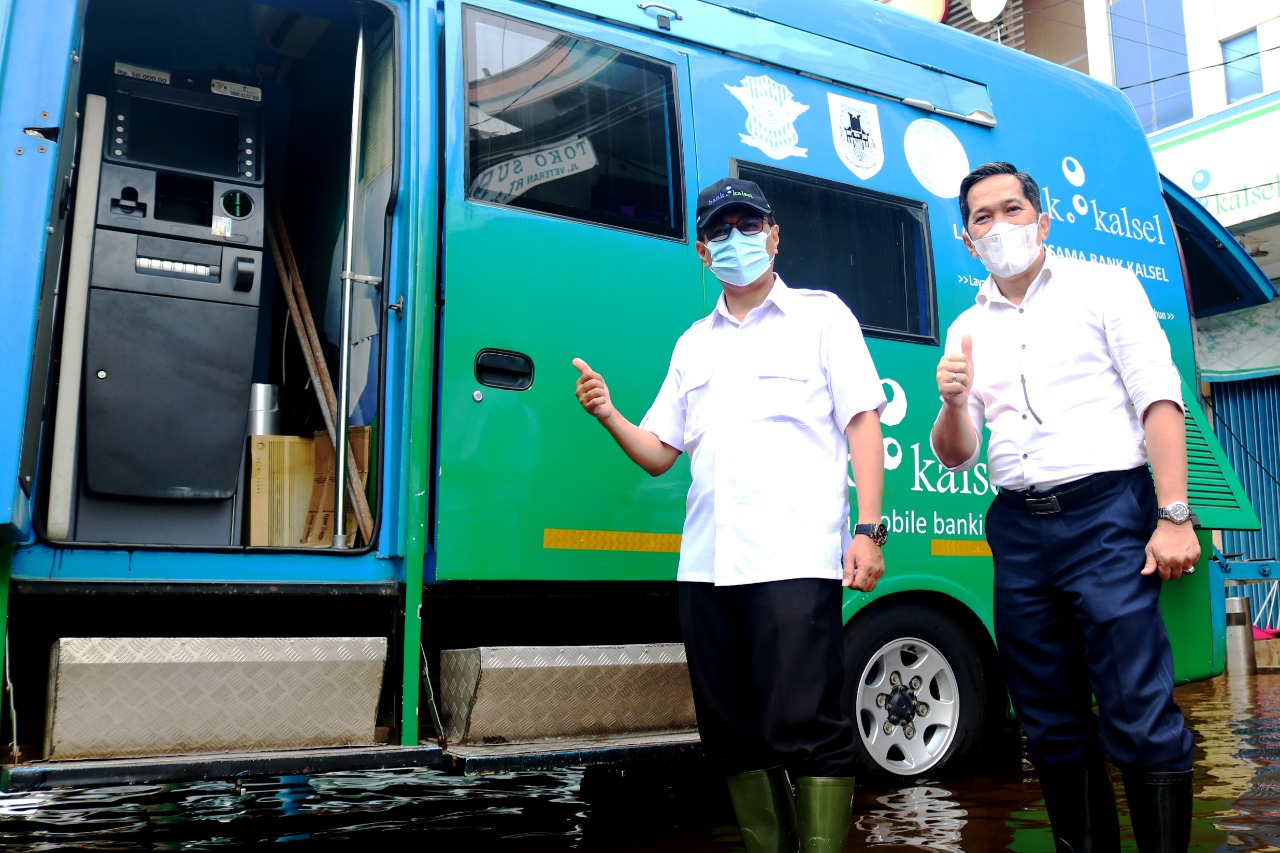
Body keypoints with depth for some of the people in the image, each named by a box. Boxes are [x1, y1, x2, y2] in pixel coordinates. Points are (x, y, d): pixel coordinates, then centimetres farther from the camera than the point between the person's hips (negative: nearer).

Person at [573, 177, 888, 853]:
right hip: (707, 564, 6)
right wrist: (609, 416, 0)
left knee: (805, 729, -9)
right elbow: (658, 453, 20)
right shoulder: (694, 343, 22)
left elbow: (863, 423, 2)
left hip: (796, 560, -5)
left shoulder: (820, 315, 10)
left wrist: (868, 530, -9)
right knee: (734, 735, 10)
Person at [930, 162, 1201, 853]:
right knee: (1051, 725, 11)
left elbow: (1159, 399, -4)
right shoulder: (966, 329, 15)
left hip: (1105, 514, -4)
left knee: (1139, 719, -9)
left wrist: (1174, 516, -14)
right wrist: (952, 402, -10)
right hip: (1018, 531, 5)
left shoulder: (1103, 287, 5)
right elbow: (955, 457, 12)